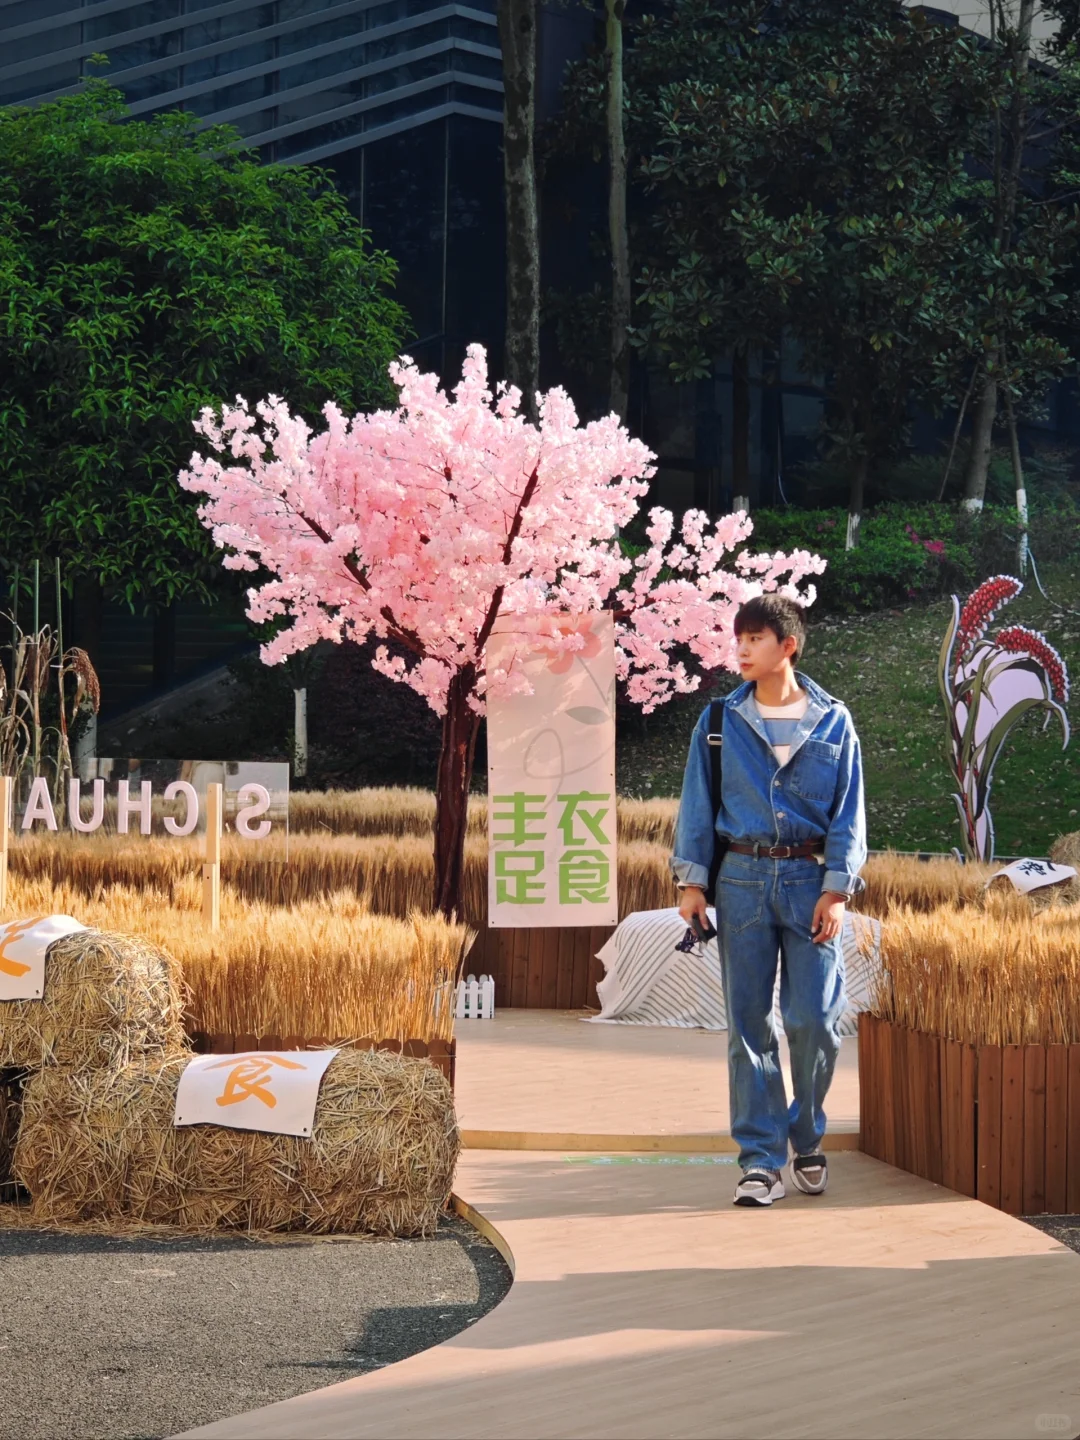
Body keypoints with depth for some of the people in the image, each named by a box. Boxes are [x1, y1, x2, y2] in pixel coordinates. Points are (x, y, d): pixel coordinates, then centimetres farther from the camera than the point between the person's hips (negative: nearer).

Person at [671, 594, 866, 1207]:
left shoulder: (833, 722, 3)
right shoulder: (721, 722, 5)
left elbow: (848, 814, 3)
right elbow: (698, 805, 8)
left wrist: (837, 889, -5)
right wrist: (691, 881, 0)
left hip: (811, 880, -1)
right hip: (743, 879, 1)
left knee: (815, 1020, -4)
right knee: (749, 1024, 0)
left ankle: (807, 1140, 18)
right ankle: (761, 1159, 4)